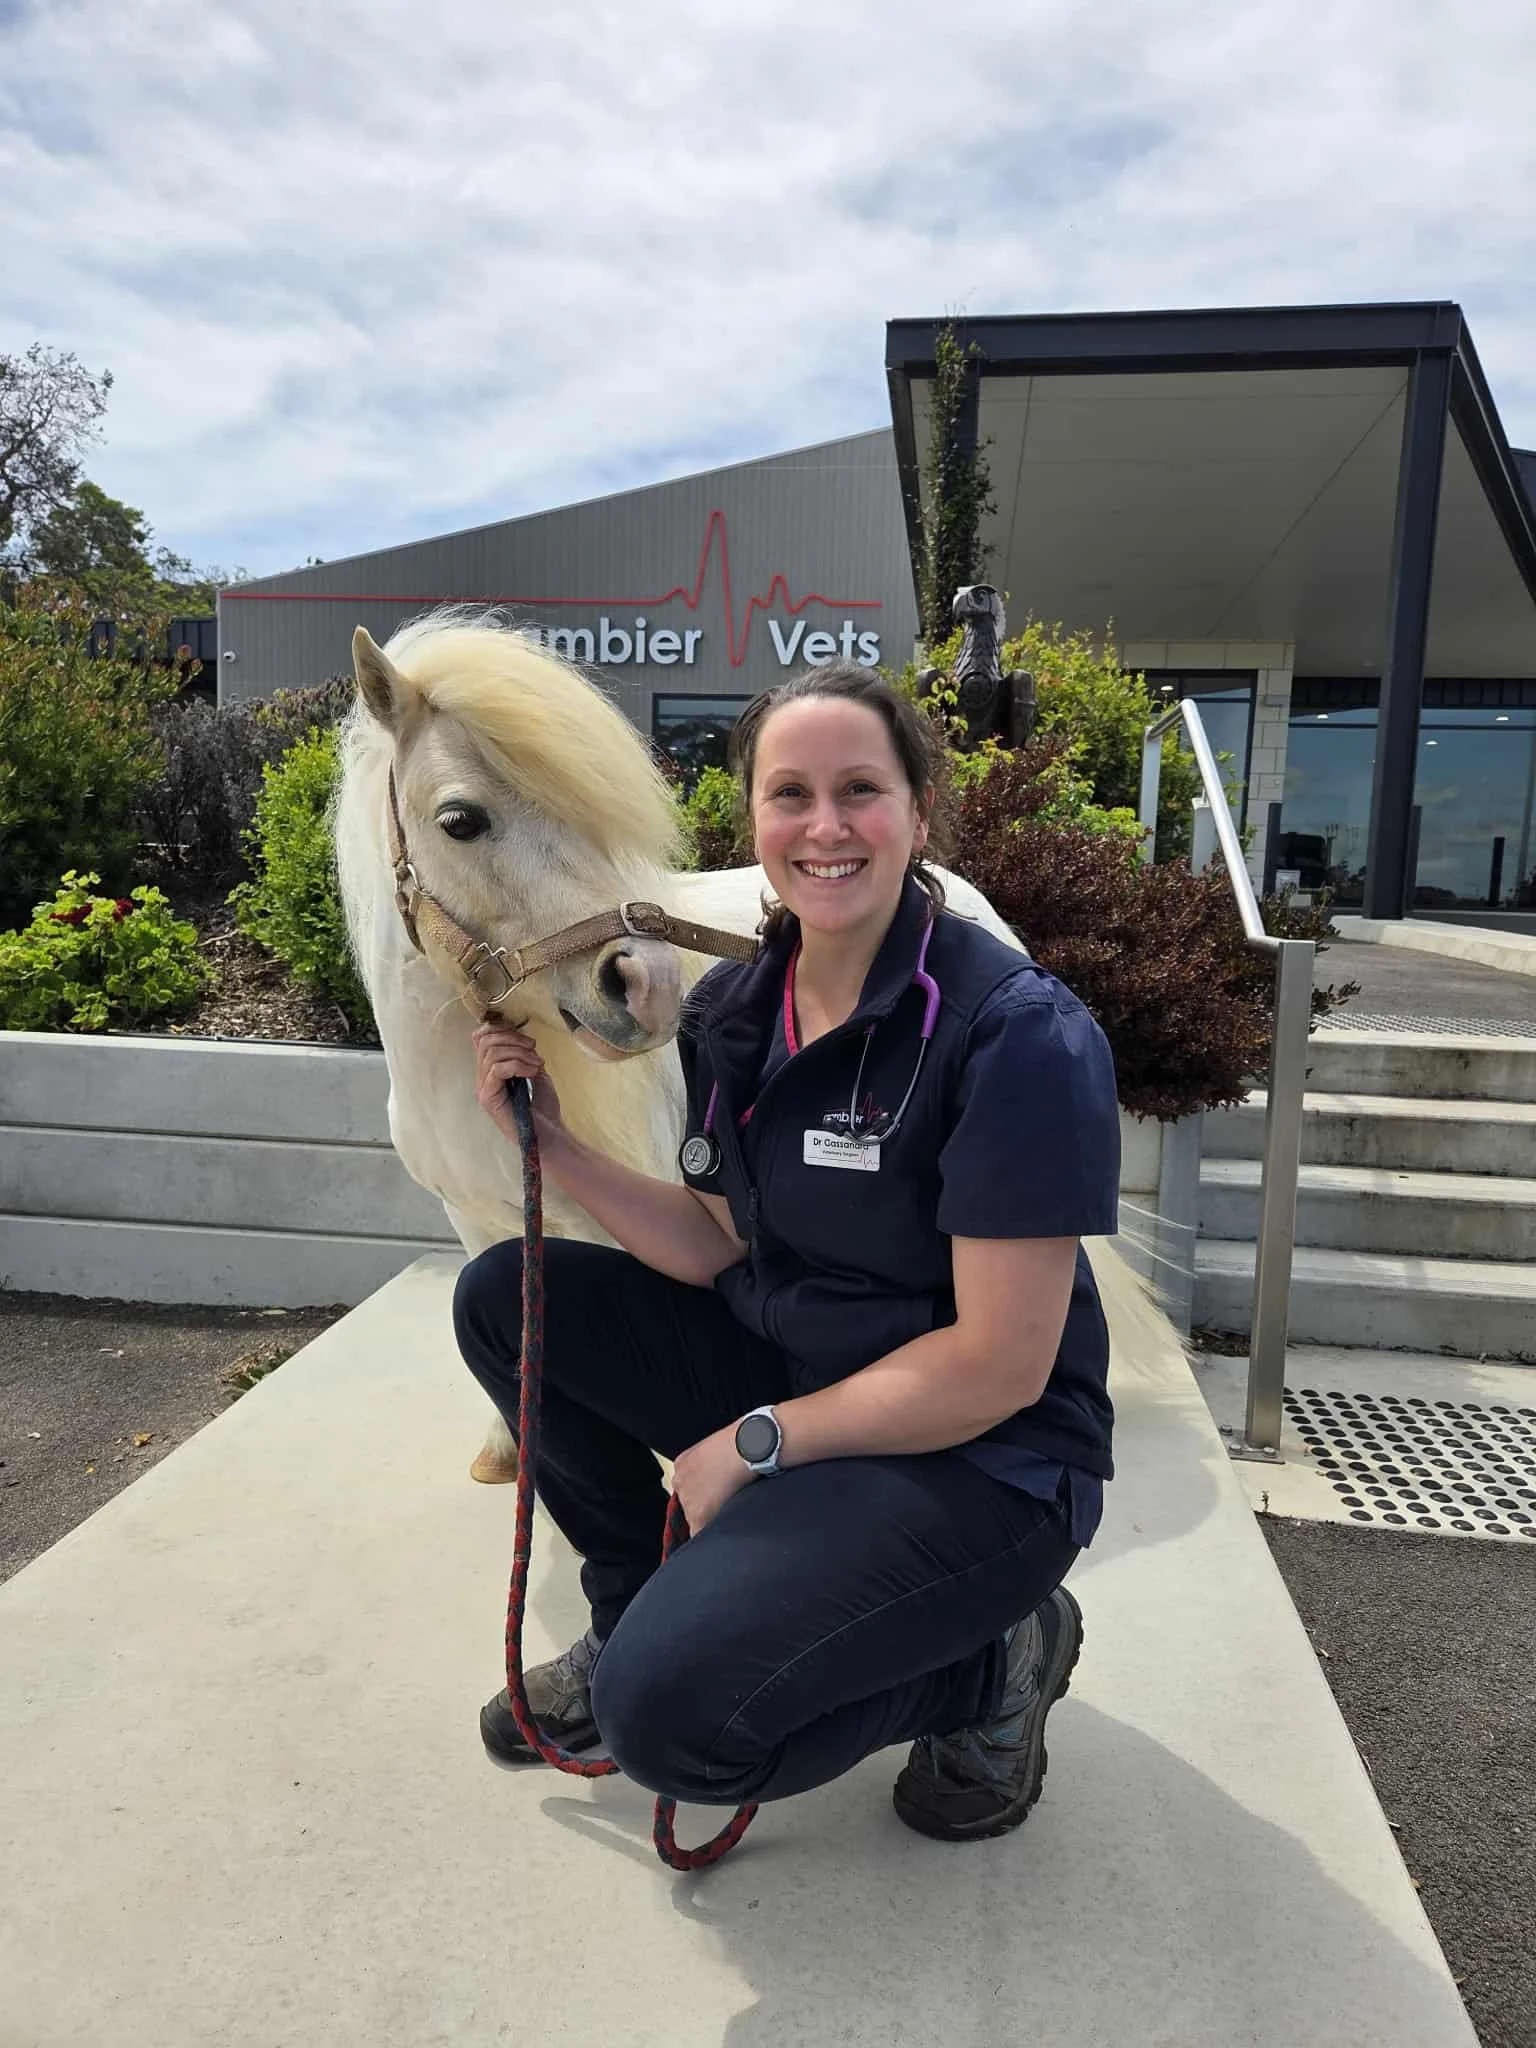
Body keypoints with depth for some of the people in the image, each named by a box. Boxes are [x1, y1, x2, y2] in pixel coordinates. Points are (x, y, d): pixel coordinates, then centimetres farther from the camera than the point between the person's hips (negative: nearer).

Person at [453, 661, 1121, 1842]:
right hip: (787, 1370, 7)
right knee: (505, 1299, 3)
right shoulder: (734, 1011, -1)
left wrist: (755, 1442, -15)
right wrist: (550, 1138, -7)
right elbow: (715, 1249, 4)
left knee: (671, 1715, -24)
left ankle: (989, 1666, 5)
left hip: (978, 1458, -7)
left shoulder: (1019, 1034, -23)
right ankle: (644, 1614, 19)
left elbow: (1000, 1366, -22)